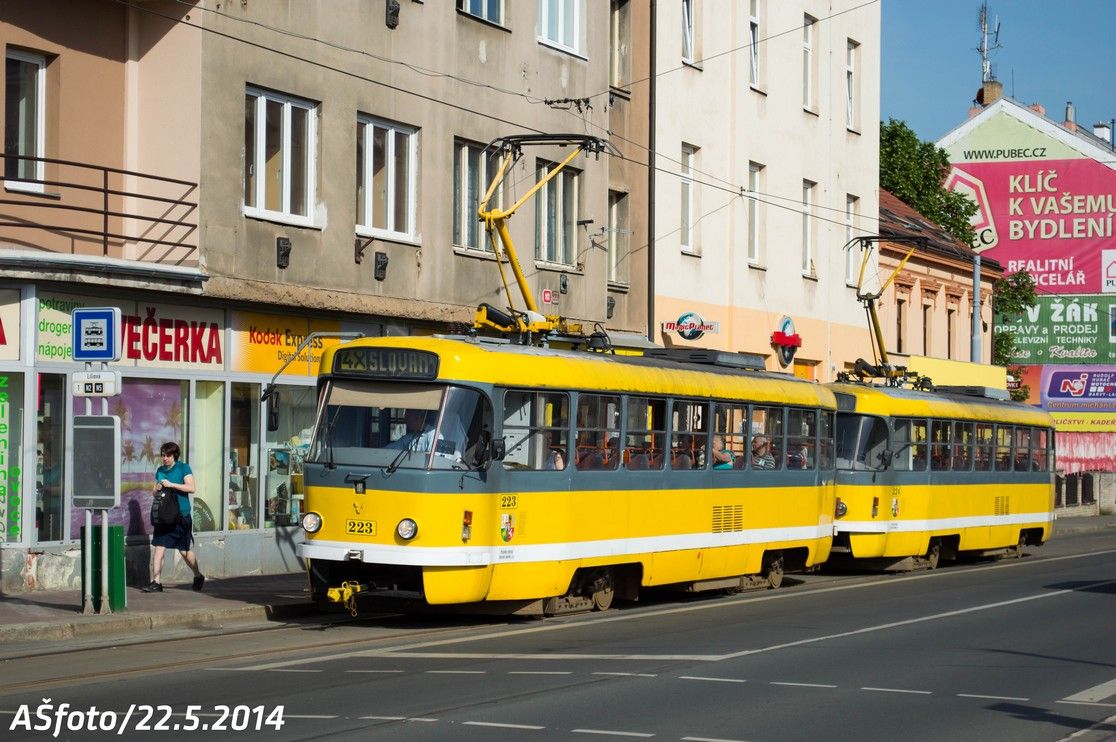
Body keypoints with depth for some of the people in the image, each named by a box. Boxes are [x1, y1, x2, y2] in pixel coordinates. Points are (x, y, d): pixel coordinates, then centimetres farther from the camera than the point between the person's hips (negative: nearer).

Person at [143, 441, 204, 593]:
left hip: (181, 515, -4)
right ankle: (156, 582, -5)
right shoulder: (160, 470, 12)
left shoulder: (183, 468, -3)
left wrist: (171, 485, -20)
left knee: (185, 551, 6)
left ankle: (198, 576, 28)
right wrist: (157, 489, -2)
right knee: (159, 547, -6)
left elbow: (191, 488, -14)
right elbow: (154, 491, 22)